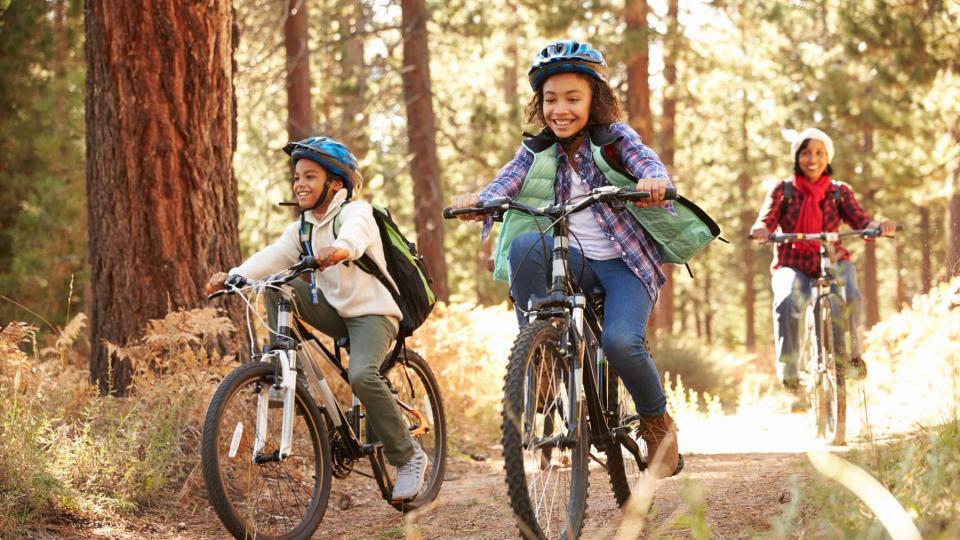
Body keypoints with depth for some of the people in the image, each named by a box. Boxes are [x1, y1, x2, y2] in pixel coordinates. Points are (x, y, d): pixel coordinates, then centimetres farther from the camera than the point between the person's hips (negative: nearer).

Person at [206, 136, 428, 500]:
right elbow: (273, 255, -9)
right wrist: (234, 276, -28)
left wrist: (339, 249, -60)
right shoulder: (303, 228, 8)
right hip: (335, 309, 6)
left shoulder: (356, 211, -11)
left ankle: (409, 457, -17)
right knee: (277, 287, -14)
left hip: (372, 313, -6)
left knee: (361, 376, -32)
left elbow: (354, 236, -36)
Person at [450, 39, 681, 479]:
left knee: (620, 341, -29)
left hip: (624, 263, -2)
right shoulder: (537, 151, 6)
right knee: (526, 244, -31)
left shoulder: (615, 138, -1)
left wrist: (654, 181, -46)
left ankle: (657, 423, 0)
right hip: (574, 261, 2)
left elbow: (647, 162, -20)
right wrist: (477, 200, -35)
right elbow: (506, 182, -11)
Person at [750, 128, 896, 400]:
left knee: (849, 296, -33)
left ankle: (852, 354, -6)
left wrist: (879, 226, -29)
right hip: (793, 265, -1)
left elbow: (861, 222, -5)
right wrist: (761, 231, -33)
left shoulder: (840, 191, 7)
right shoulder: (783, 190, 5)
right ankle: (788, 375, -28)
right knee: (787, 302, -34)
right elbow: (765, 221, -7)